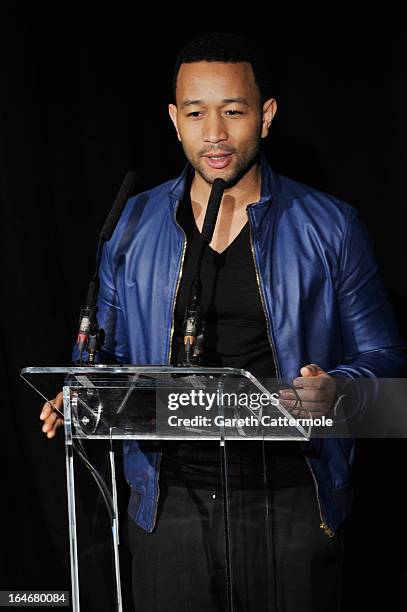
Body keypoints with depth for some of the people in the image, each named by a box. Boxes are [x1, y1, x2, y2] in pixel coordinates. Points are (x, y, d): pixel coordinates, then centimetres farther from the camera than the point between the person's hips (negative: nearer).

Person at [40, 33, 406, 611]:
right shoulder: (133, 227, 6)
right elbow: (111, 352, 15)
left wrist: (335, 389, -18)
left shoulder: (330, 227, -1)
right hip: (170, 504, 2)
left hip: (290, 498, -1)